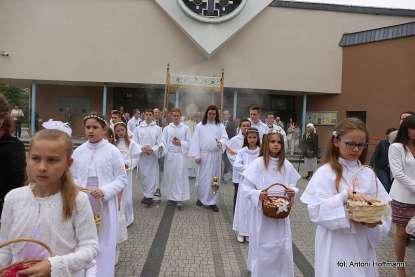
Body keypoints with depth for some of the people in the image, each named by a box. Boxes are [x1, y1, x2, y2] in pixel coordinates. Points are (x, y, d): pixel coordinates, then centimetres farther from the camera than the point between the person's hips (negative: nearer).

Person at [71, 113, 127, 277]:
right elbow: (72, 176, 11)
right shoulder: (78, 151, 4)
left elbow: (122, 179, -5)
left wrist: (104, 191, -19)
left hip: (104, 205, -3)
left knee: (103, 242, 6)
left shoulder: (112, 151, -6)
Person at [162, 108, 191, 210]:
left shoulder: (185, 128, 5)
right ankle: (171, 197, 18)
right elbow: (163, 142, 3)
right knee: (170, 177, 6)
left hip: (181, 155, -2)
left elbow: (189, 142, 3)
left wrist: (180, 143, -14)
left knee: (180, 177, -3)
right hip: (169, 155, 2)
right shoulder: (167, 128, 8)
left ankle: (180, 199, 0)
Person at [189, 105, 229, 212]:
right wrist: (197, 155, -7)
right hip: (204, 155, -1)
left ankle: (212, 201, 15)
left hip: (216, 155, 1)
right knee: (203, 177, 5)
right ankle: (201, 197, 24)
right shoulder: (200, 126, 2)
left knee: (214, 177, 6)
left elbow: (225, 137, -5)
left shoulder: (220, 126, 6)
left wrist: (221, 143, -29)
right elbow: (196, 141, 0)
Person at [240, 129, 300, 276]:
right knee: (263, 248, 8)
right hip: (262, 212, -3)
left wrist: (292, 192, -11)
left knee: (283, 248, 9)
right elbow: (244, 187, -10)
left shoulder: (286, 165, 0)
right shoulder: (258, 163, -11)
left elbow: (292, 185, 11)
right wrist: (258, 194, -26)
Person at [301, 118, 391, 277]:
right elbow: (315, 212, -18)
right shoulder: (325, 173, -10)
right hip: (336, 248, -4)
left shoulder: (369, 174, 3)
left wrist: (375, 221, -19)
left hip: (364, 247, 4)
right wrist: (345, 195, -27)